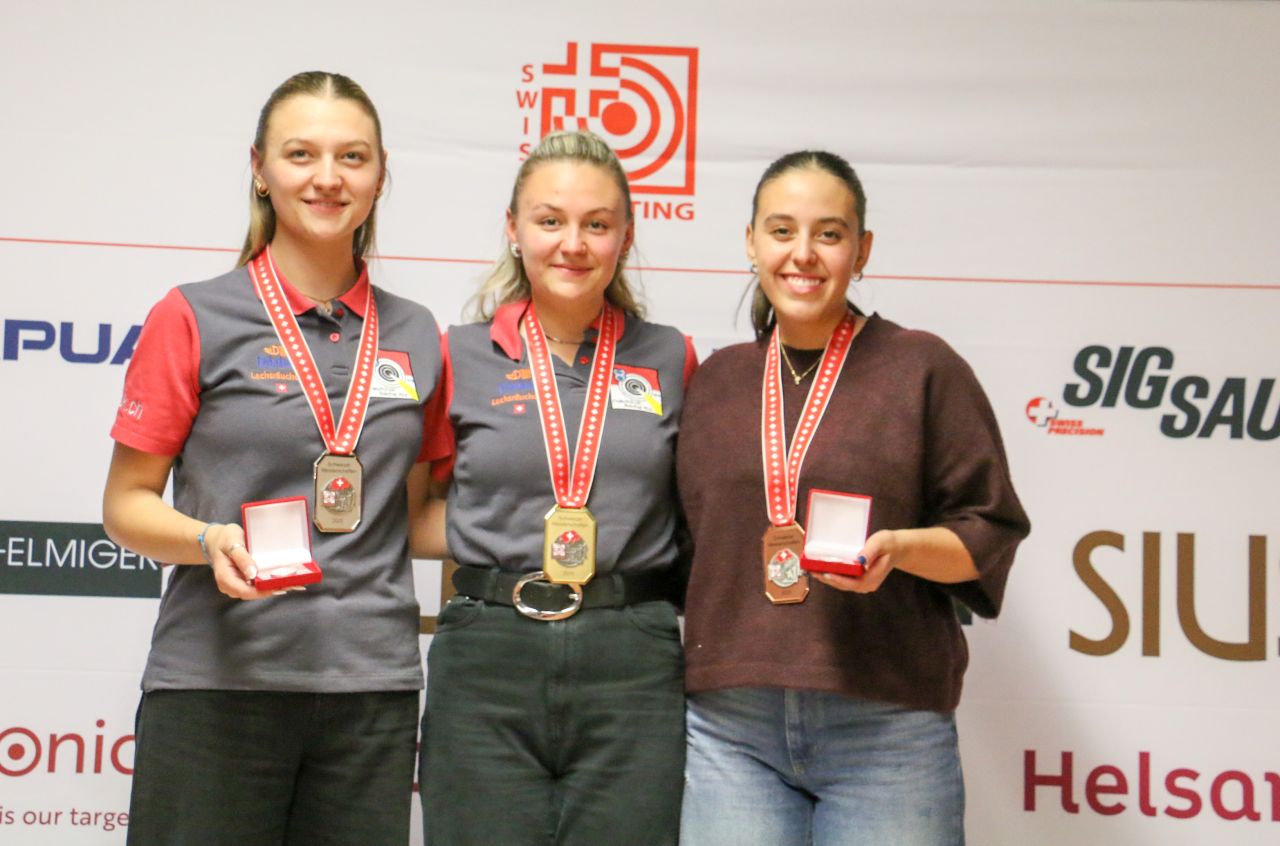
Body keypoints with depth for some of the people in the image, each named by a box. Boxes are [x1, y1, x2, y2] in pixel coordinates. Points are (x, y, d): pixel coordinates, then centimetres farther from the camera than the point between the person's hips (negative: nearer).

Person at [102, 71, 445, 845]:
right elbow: (126, 504, 1)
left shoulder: (417, 337, 9)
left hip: (373, 686, 3)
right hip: (218, 682, -3)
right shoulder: (194, 318, -1)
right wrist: (212, 542, -18)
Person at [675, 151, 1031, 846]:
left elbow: (991, 532, 2)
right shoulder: (715, 380, 14)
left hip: (886, 730, -3)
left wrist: (898, 547, -16)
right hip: (730, 723, 3)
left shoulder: (922, 367, 3)